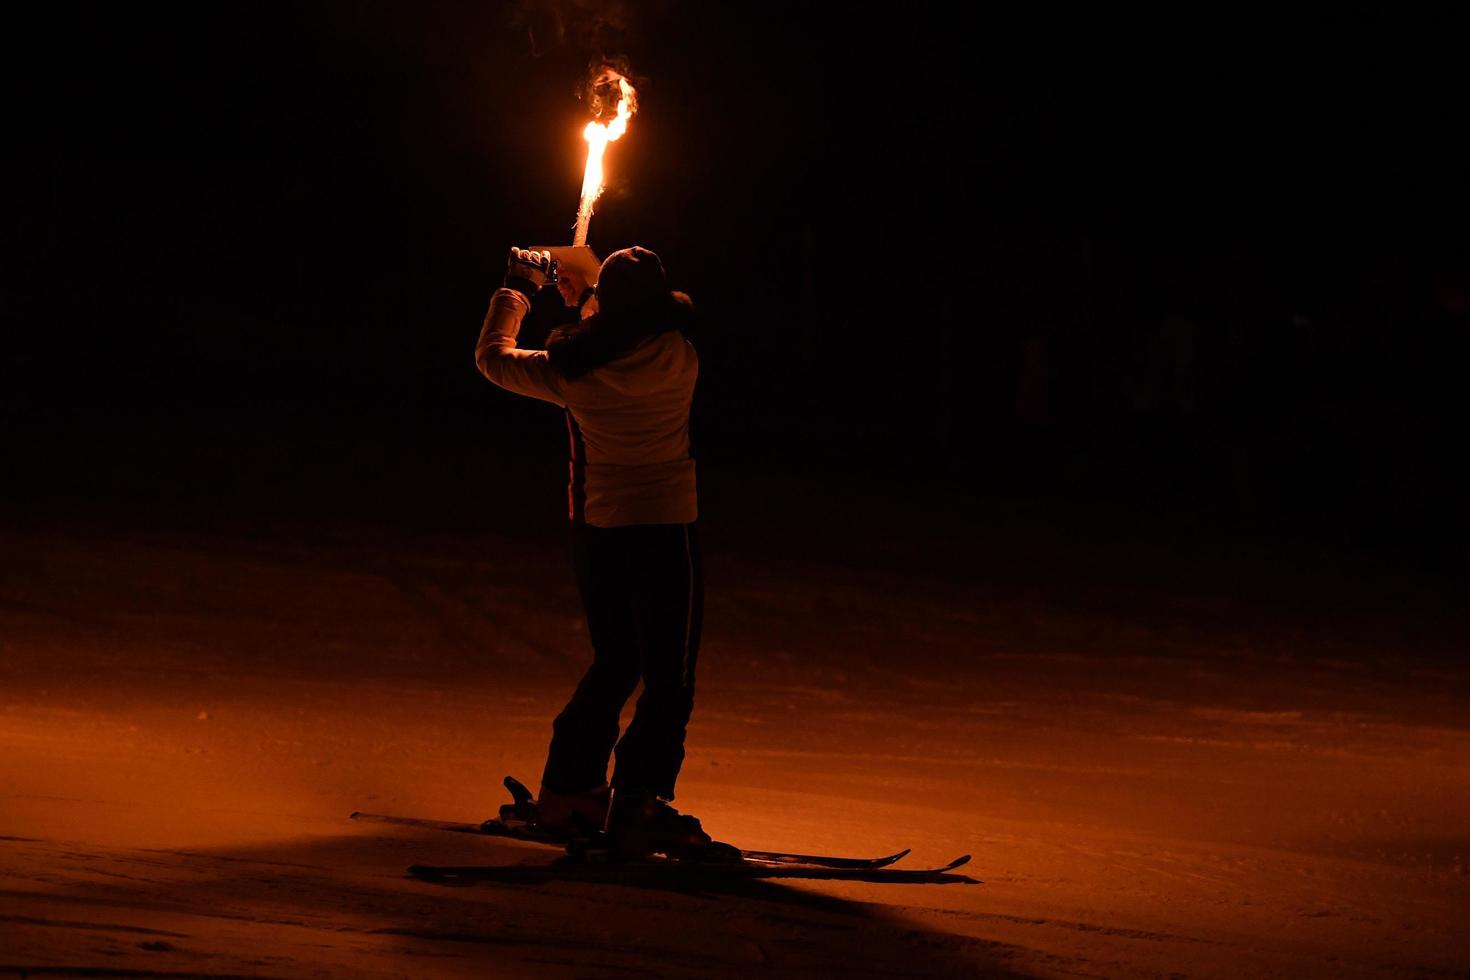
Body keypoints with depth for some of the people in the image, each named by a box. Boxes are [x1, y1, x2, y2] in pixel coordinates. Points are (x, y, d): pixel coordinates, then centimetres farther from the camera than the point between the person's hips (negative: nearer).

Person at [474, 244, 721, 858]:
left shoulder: (573, 370, -7)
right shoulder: (677, 357, -11)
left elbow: (492, 356, 12)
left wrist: (514, 292, 27)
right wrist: (585, 294, 25)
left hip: (596, 527, 3)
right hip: (665, 527, -3)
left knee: (615, 665, 15)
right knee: (668, 679, -1)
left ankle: (566, 791, 21)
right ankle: (637, 804, -5)